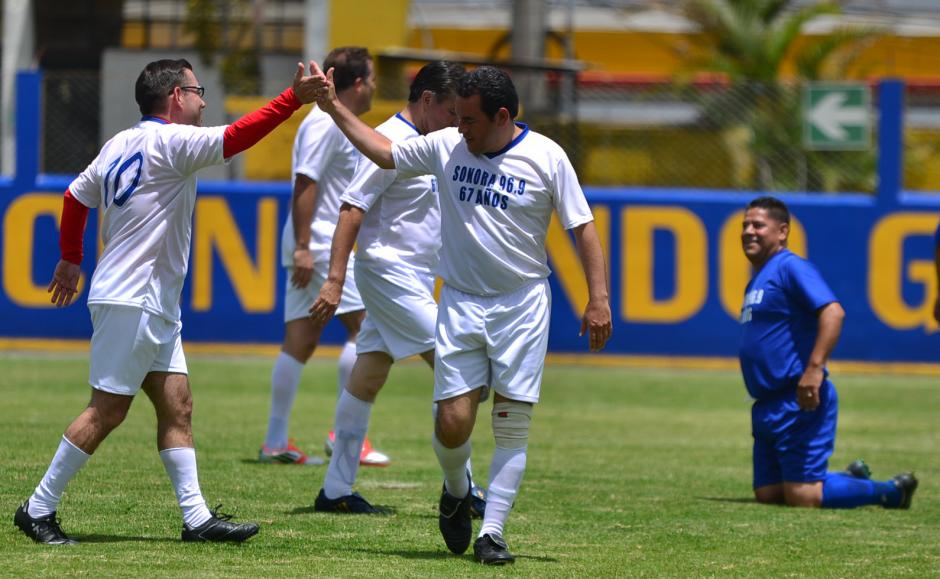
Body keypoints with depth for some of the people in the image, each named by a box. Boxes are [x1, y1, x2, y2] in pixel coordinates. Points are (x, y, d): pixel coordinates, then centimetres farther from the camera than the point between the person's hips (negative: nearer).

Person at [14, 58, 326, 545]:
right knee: (107, 411, -6)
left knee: (177, 407, 5)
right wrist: (294, 98, -23)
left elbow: (76, 196, 22)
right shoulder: (169, 141, -13)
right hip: (130, 300, -10)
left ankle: (196, 517, 1)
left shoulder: (120, 145, 13)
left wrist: (71, 259, 34)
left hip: (154, 306, 10)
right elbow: (235, 138, -24)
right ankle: (38, 509, -1)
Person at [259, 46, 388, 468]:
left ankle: (275, 442, 6)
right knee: (365, 326, -8)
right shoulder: (326, 124, -13)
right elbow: (304, 184, -19)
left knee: (300, 342, 7)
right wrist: (303, 247, -22)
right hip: (320, 246, -10)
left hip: (312, 248, 10)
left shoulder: (336, 123, 19)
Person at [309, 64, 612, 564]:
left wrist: (598, 299, -9)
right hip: (460, 303, 2)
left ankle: (491, 532, 0)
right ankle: (455, 490, 26)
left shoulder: (547, 158, -6)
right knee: (452, 423, -5)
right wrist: (334, 108, 11)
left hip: (523, 306, -2)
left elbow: (582, 227, -3)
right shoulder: (445, 147, 1)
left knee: (512, 425, -5)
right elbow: (383, 152, 16)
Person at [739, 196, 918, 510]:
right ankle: (854, 479, 25)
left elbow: (832, 311, -24)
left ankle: (891, 492, 6)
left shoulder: (789, 267, -11)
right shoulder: (758, 279, 20)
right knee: (767, 494, 8)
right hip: (768, 406, 10)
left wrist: (814, 368, -30)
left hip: (797, 402, -10)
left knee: (803, 497, -12)